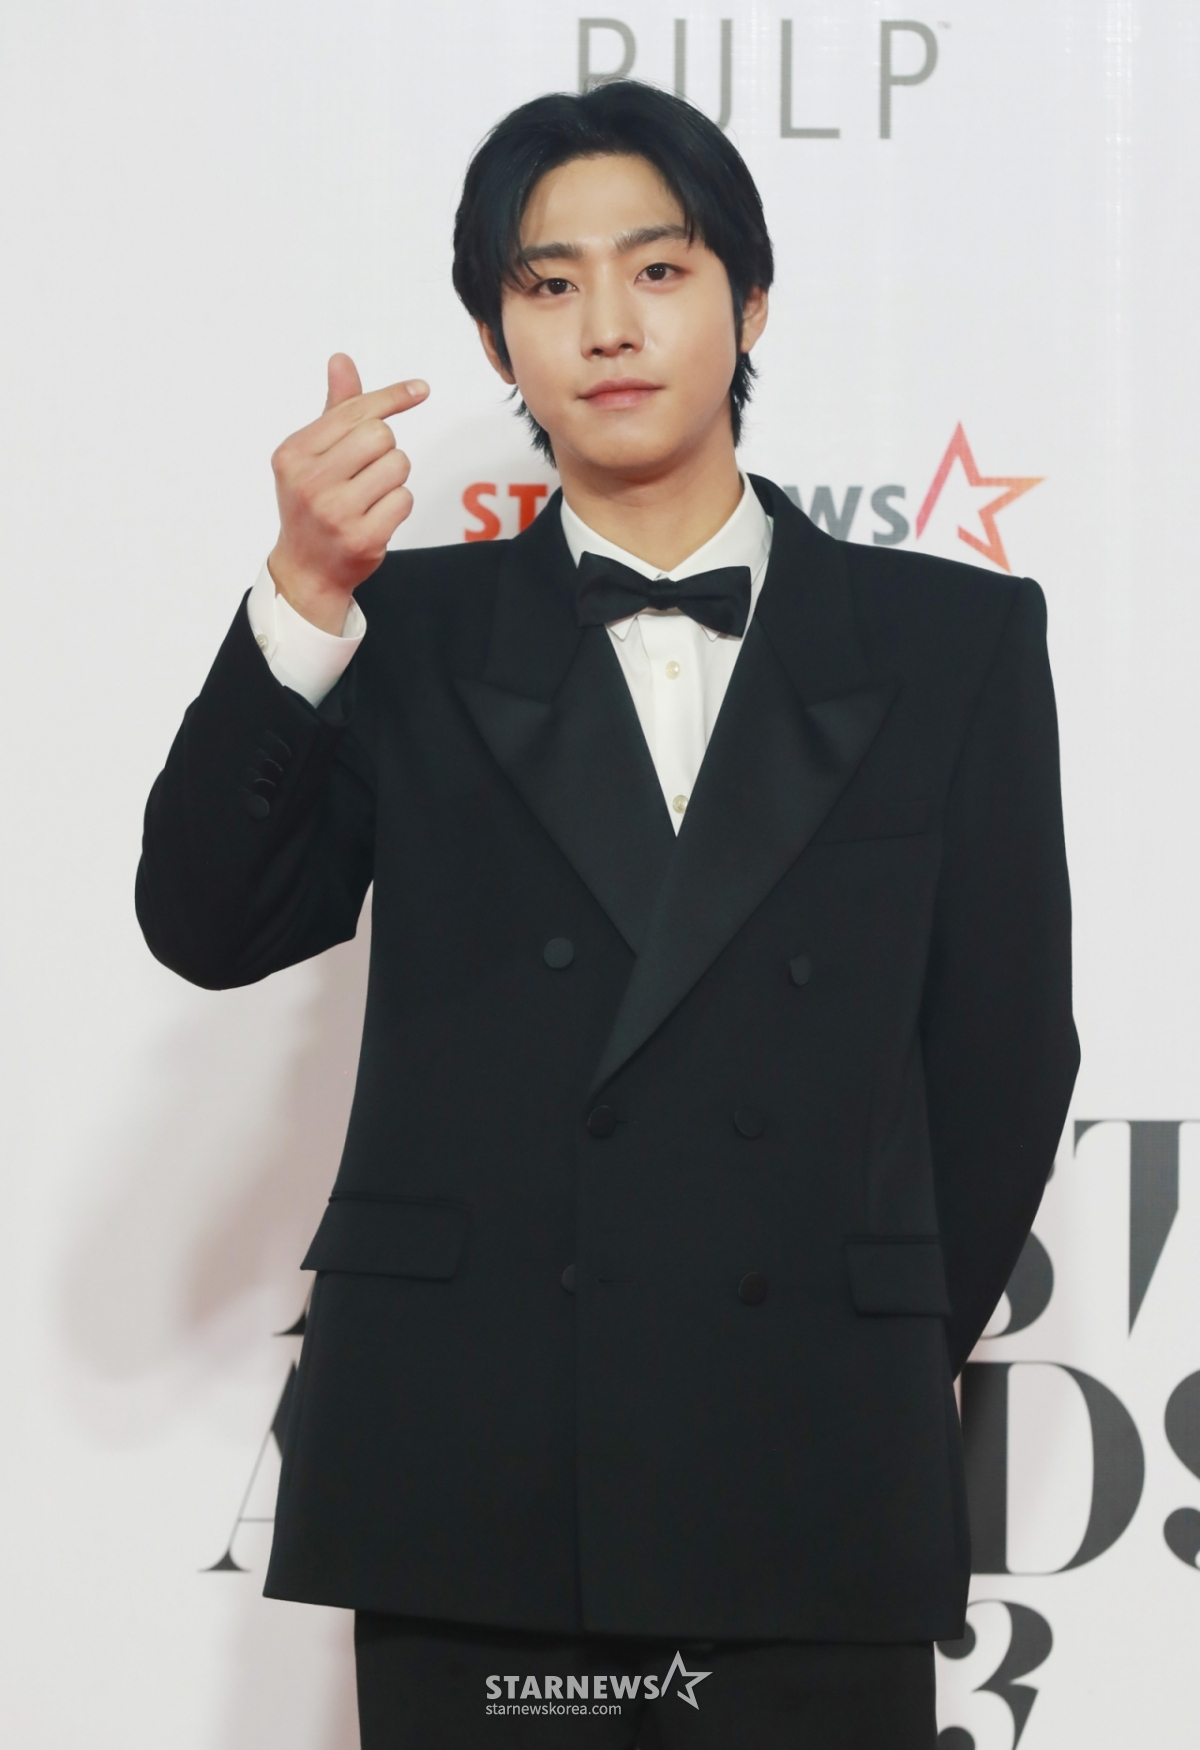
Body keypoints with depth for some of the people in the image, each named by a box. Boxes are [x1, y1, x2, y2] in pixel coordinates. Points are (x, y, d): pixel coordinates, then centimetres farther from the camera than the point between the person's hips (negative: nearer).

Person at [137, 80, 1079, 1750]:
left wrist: (891, 1360, 9)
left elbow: (1005, 1042, 9)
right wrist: (303, 601, -15)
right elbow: (208, 926, -4)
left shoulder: (953, 640, 8)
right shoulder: (414, 635, 8)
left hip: (816, 1502, 0)